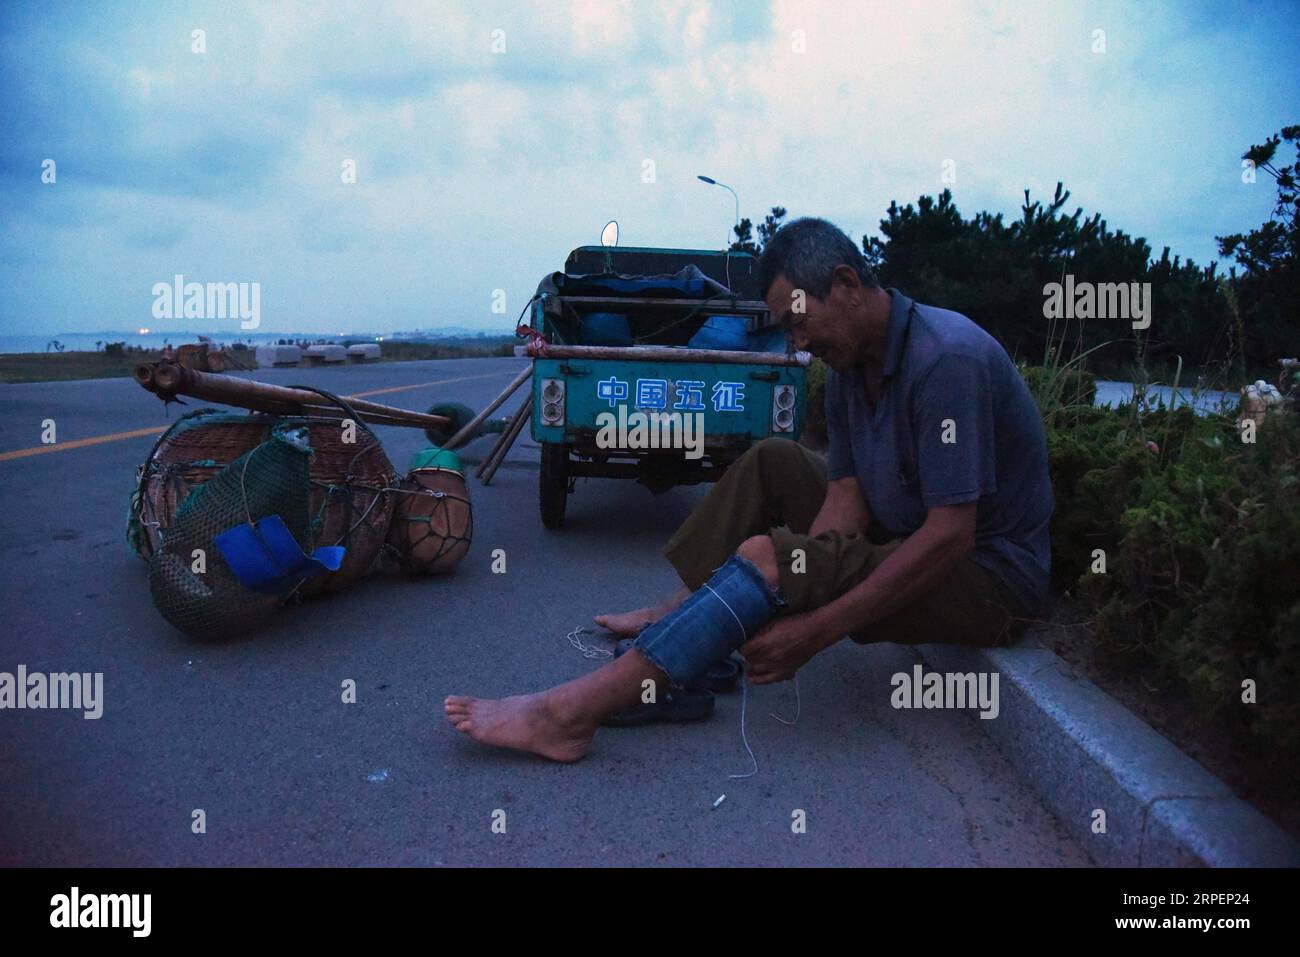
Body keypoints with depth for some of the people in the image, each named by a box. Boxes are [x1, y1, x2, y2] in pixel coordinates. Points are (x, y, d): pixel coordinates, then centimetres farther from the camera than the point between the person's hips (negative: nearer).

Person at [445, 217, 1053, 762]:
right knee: (773, 462, 8)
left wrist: (814, 631, -31)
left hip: (995, 577, -8)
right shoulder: (849, 365, 3)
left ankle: (569, 714, -27)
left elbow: (951, 536, -30)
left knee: (769, 559, -28)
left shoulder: (947, 358, -25)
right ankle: (679, 613, 6)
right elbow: (845, 500, -3)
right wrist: (791, 605, -20)